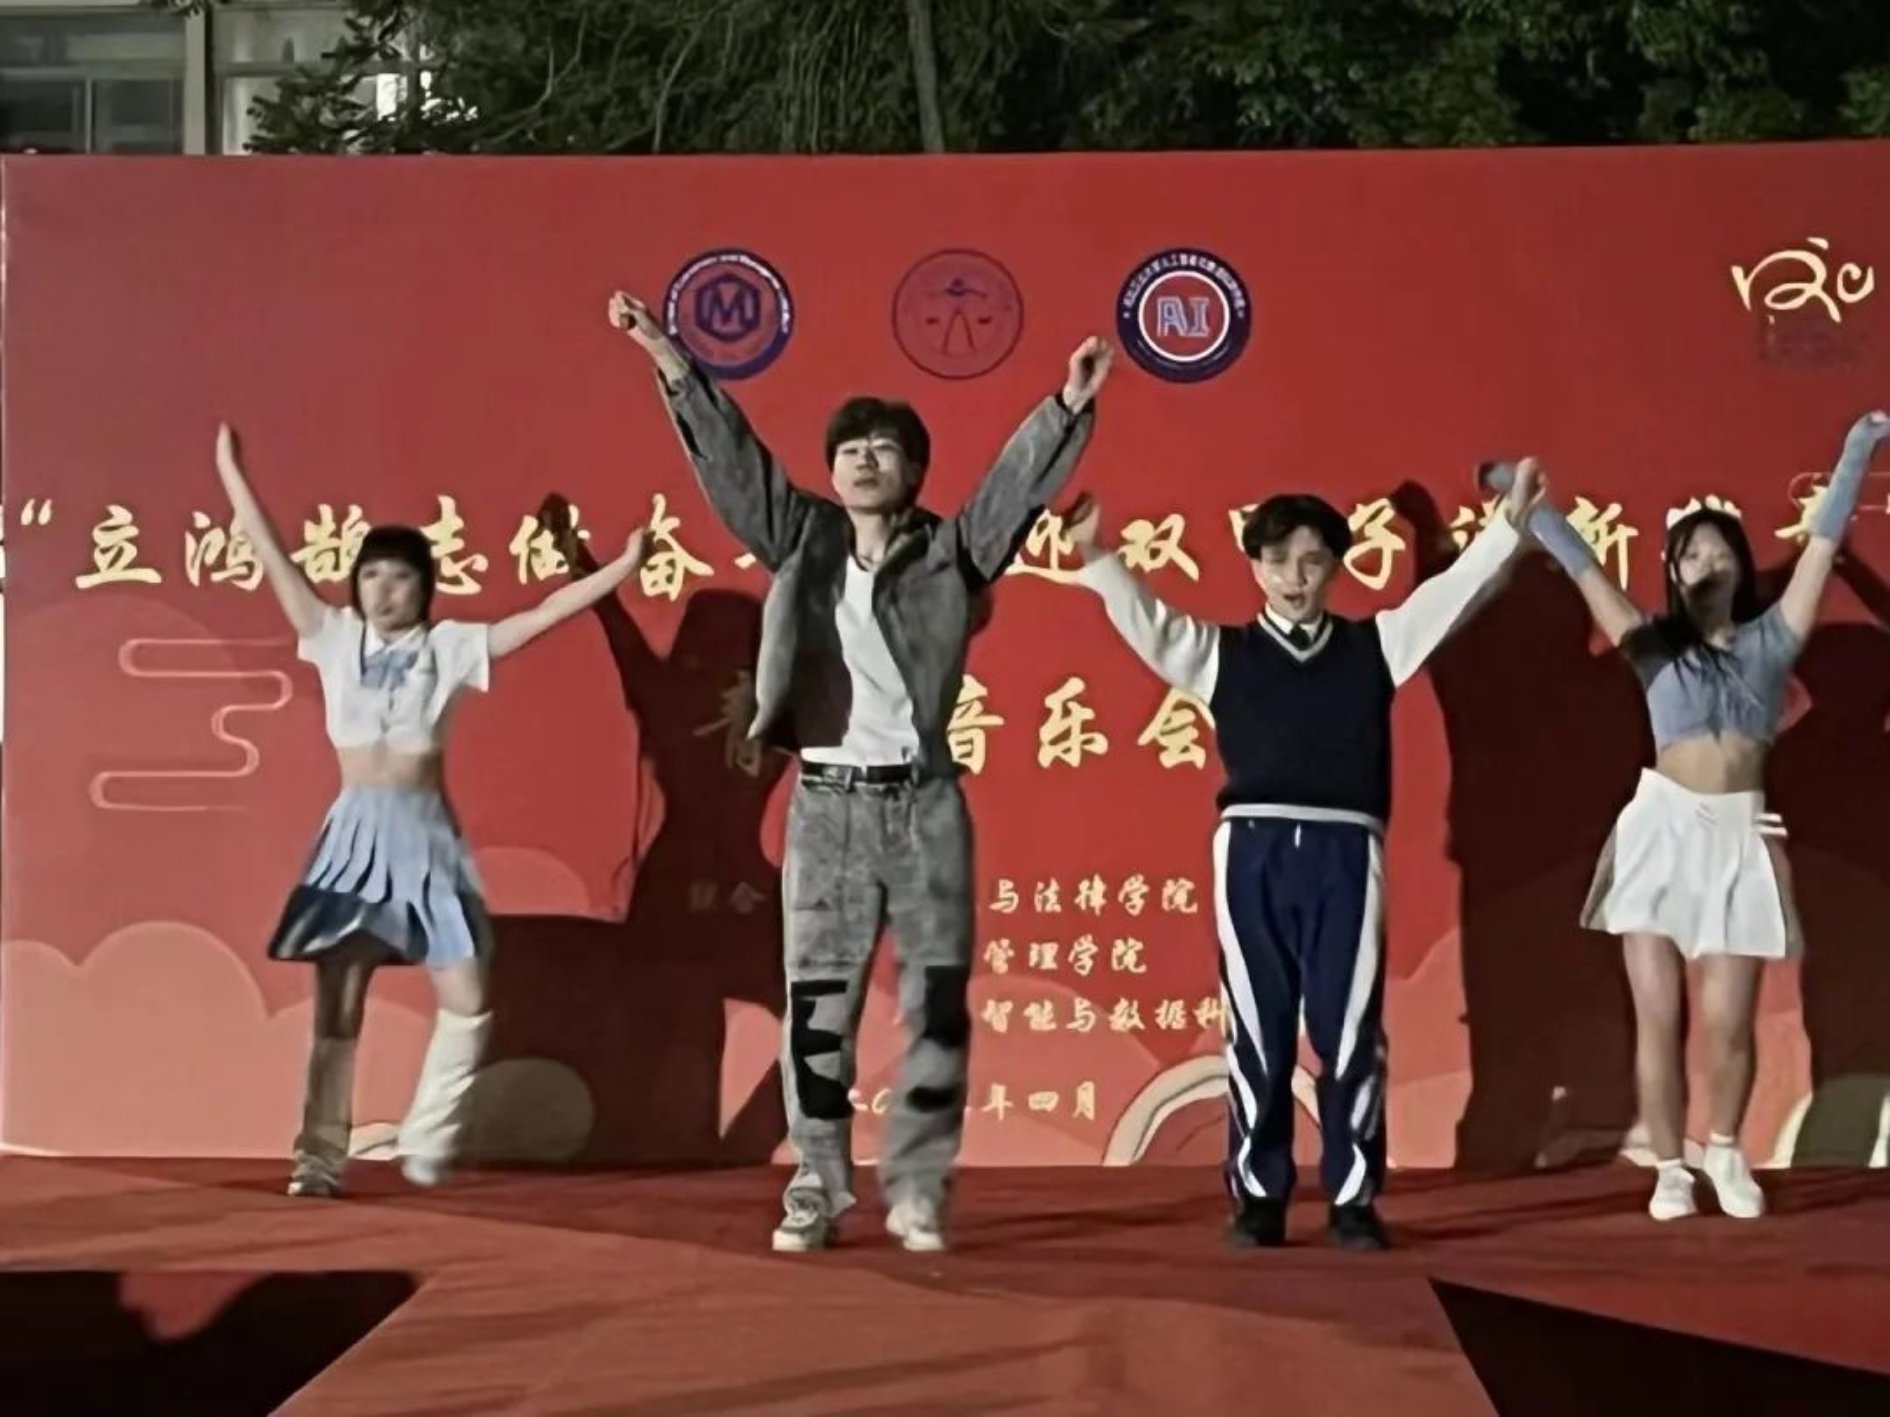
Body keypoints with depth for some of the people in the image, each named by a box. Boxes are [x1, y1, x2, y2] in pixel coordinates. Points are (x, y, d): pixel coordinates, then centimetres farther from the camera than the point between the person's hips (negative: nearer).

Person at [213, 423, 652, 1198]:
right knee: (338, 1002, 0)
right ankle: (320, 1157, 7)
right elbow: (275, 559, 5)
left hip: (426, 833, 0)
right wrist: (232, 474, 5)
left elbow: (542, 615, -1)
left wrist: (620, 568, -5)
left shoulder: (450, 646, 2)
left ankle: (426, 1144, 12)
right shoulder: (334, 638, 4)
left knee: (466, 999, -4)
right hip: (355, 831, 0)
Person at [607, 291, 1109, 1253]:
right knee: (817, 1004, 1)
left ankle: (917, 1190, 9)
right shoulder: (802, 542, 8)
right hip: (827, 804, 1)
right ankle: (817, 1189, 9)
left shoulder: (951, 552, 4)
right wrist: (671, 363, -2)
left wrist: (1070, 406, -18)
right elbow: (730, 456, 5)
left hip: (925, 805, -1)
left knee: (937, 1002, 1)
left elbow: (1017, 483, -4)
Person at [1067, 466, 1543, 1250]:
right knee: (1256, 1031, 4)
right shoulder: (1222, 651, 11)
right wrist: (1096, 558, -12)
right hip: (1254, 849, 0)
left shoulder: (1375, 642, 14)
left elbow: (1452, 591, 11)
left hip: (1345, 852, 0)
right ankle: (1258, 1197, 12)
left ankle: (1354, 1199, 9)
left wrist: (1509, 521, 3)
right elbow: (1147, 621, 0)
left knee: (1349, 1029, 2)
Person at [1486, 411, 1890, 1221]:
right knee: (1659, 1016, 0)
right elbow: (1582, 568, 11)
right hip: (1661, 830, 0)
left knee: (1727, 1020, -2)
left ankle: (1724, 1151, 21)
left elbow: (1822, 545, 10)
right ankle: (1669, 1169, 11)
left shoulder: (1770, 640, 10)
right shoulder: (1655, 645, 9)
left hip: (1740, 838, 0)